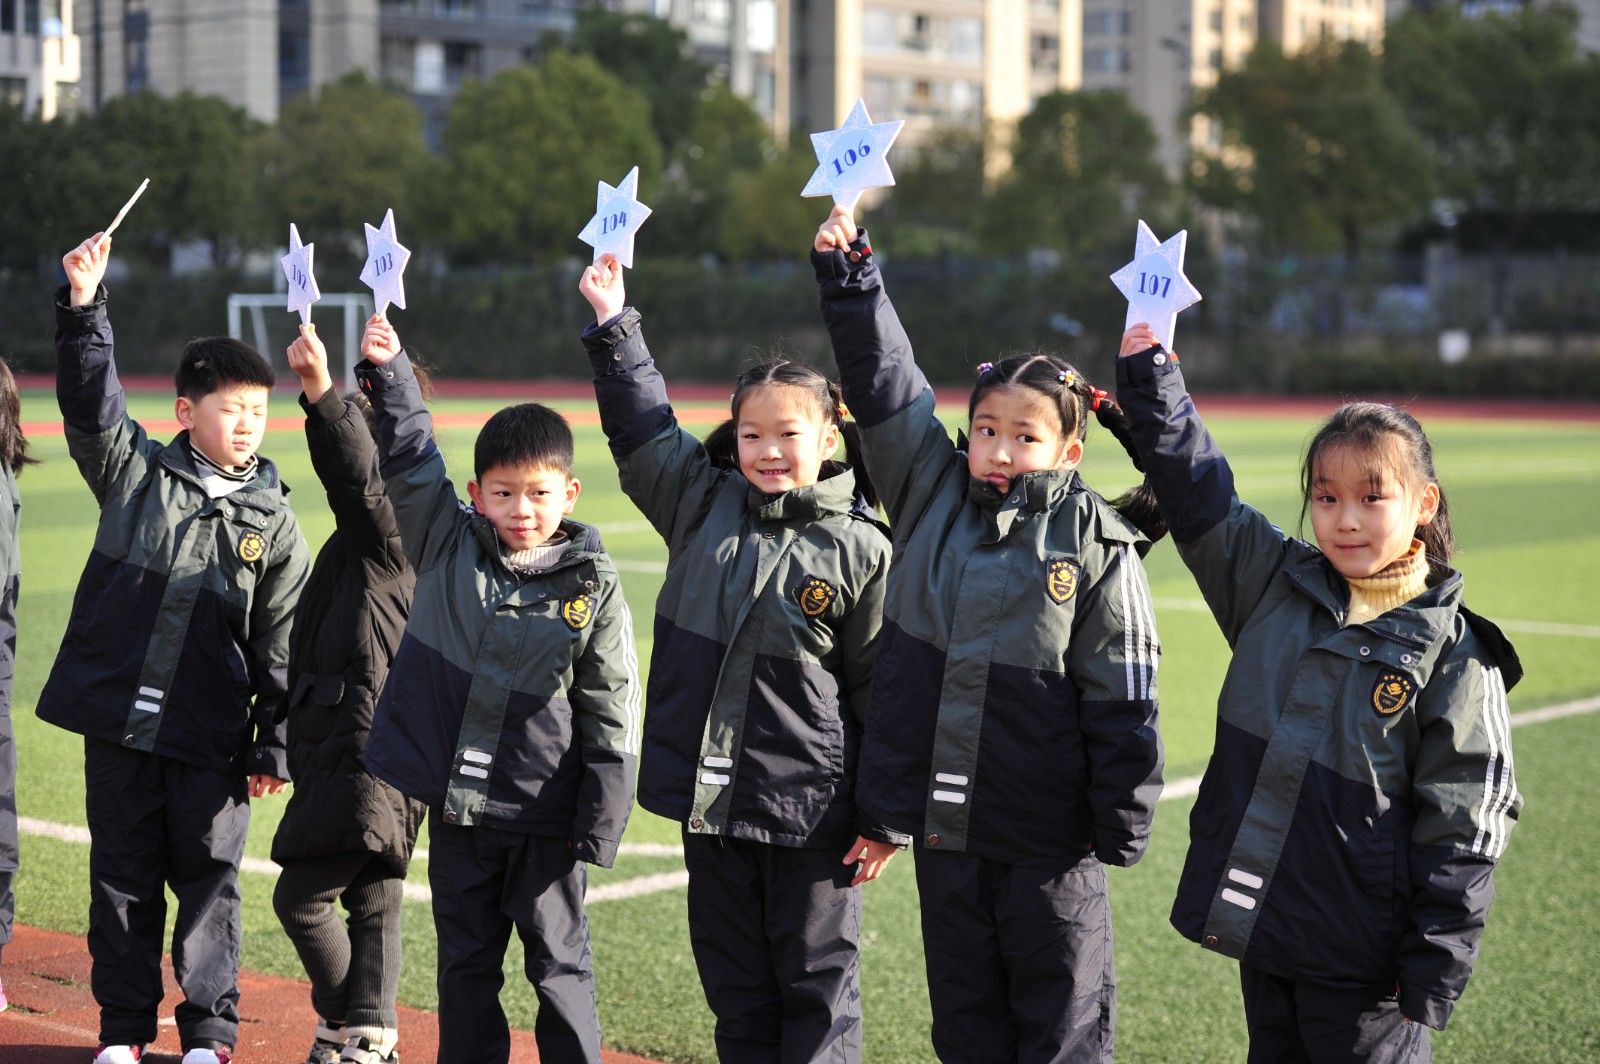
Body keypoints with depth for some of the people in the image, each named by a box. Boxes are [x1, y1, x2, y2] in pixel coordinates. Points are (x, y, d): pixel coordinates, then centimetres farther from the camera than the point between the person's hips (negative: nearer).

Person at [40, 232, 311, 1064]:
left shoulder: (271, 521, 2)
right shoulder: (134, 471, 5)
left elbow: (281, 645, 2)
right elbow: (90, 401, -7)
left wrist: (275, 746, 0)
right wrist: (83, 306, -19)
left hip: (211, 737, -1)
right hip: (118, 718, 1)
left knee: (209, 880, 5)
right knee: (122, 876, 9)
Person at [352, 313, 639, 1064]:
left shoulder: (591, 587, -8)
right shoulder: (448, 546, 1)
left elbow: (612, 720, -6)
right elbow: (408, 455, 2)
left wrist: (598, 828, -8)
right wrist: (386, 369, -11)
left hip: (543, 818, -3)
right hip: (456, 809, 3)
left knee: (558, 964, 7)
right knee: (466, 966, 13)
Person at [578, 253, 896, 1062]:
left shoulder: (860, 551, -8)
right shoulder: (703, 504, 5)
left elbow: (886, 691, -6)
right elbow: (642, 425, 10)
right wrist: (613, 324, 1)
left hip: (811, 812, -4)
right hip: (710, 794, 5)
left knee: (816, 981, 6)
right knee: (735, 982, 13)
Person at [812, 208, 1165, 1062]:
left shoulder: (1097, 545, -9)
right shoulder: (934, 496, 5)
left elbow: (1122, 699, -8)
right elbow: (882, 383, 4)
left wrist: (1122, 824, -8)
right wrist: (849, 275, -4)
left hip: (1047, 836, -5)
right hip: (943, 824, 5)